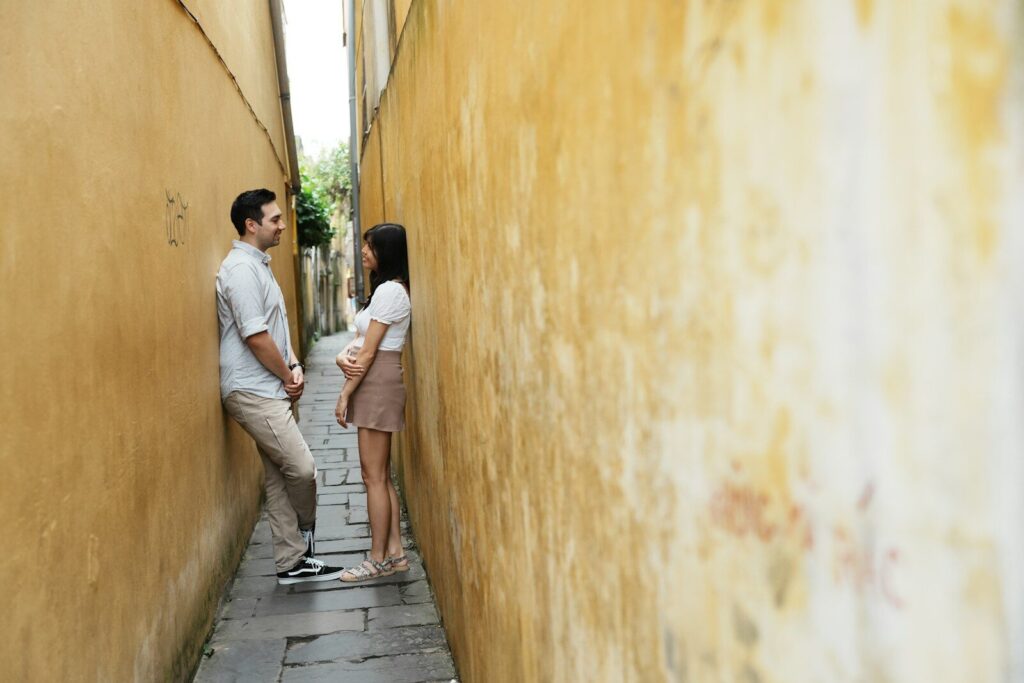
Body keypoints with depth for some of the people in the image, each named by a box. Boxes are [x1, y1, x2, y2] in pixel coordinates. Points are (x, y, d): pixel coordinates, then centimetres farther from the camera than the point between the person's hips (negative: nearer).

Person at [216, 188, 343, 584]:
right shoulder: (241, 269, -16)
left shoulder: (259, 265, 16)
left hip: (269, 390, 10)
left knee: (279, 477, 11)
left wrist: (294, 365, 4)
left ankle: (292, 563, 18)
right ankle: (306, 532, 18)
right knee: (302, 468, -9)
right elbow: (255, 336, -20)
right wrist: (288, 377, -9)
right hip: (252, 392, -10)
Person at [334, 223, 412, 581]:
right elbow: (362, 339, 13)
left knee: (374, 476, -2)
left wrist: (345, 394, -11)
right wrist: (342, 356, -7)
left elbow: (369, 352, -16)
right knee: (381, 475, 13)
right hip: (375, 385, 10)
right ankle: (394, 552, 20)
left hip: (378, 384, -10)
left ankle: (378, 559, 8)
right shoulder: (387, 289, 18)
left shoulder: (390, 290, -14)